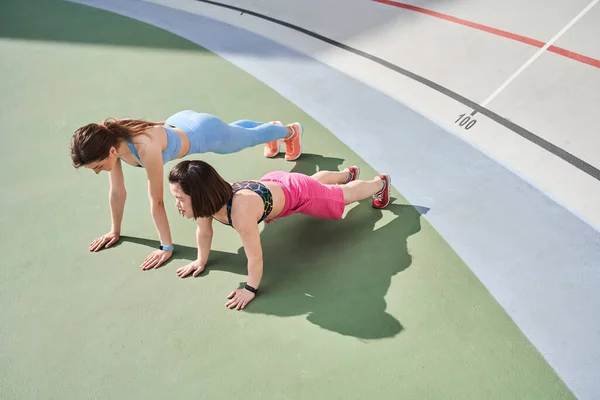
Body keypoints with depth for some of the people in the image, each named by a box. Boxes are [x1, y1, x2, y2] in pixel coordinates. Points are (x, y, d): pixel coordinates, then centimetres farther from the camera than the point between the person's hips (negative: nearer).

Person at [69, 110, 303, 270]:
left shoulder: (145, 148, -46)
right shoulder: (110, 140, -26)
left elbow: (156, 201, -38)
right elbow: (117, 192, -12)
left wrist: (167, 247, -29)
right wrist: (115, 230, -4)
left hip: (204, 133, -6)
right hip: (180, 124, 6)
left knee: (250, 137, 26)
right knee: (236, 129, 36)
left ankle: (290, 131, 59)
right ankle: (271, 125, 69)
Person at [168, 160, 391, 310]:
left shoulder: (241, 211, -49)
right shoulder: (206, 200, -28)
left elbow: (255, 256, -38)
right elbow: (204, 231, -6)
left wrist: (250, 289, -26)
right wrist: (201, 260, 0)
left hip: (296, 193, -6)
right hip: (273, 184, 6)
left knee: (344, 194, 24)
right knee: (316, 180, 38)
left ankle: (380, 182, 54)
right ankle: (348, 173, 70)